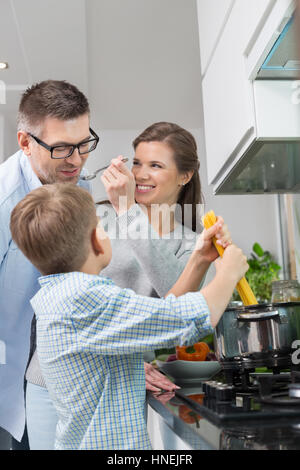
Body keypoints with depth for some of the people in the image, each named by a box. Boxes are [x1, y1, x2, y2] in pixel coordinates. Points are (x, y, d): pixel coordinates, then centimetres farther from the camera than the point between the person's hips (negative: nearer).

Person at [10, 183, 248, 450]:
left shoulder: (56, 295, 3)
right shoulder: (83, 298, -26)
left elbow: (157, 317, 6)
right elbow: (198, 319, -27)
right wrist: (228, 273, -10)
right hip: (113, 444, -9)